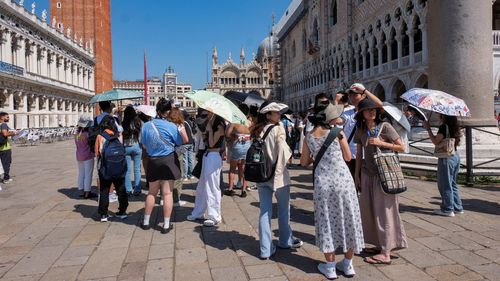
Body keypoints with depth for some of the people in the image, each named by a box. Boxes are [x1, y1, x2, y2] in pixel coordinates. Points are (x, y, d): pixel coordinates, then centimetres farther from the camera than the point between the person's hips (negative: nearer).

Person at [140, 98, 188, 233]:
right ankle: (166, 225, 8)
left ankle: (146, 222, 27)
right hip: (168, 160, -3)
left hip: (153, 161, 3)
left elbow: (144, 145, 7)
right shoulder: (171, 126, -12)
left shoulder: (146, 126, -3)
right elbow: (183, 142, -2)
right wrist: (181, 127, 3)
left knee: (152, 192, 18)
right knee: (167, 193, 3)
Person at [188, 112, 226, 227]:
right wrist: (208, 131, -4)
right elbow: (207, 142, 8)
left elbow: (212, 143, -17)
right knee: (201, 187, 16)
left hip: (214, 157, -9)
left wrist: (210, 129, -12)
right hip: (207, 156, 9)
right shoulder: (211, 124, 13)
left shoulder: (219, 126, -11)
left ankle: (215, 217, 9)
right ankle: (198, 213, 29)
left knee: (212, 188, -2)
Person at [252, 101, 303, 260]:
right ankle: (285, 241, 33)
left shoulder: (256, 131, 4)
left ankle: (266, 249, 11)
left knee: (265, 211, 8)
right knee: (284, 210, 15)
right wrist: (281, 167, -3)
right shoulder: (278, 129, -13)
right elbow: (283, 152, -18)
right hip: (278, 175, -5)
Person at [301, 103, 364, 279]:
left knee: (327, 222, 12)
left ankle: (330, 267, 19)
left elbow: (304, 162, 10)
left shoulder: (309, 137, 2)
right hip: (343, 180, -1)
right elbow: (348, 157, 2)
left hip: (323, 182, 2)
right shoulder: (337, 133, -6)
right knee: (347, 219, 12)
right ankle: (348, 265, 25)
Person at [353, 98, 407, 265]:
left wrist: (381, 143, -14)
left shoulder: (384, 126, -6)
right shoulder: (360, 130, 6)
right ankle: (380, 245, 21)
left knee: (383, 211, -3)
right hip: (367, 174, 5)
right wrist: (357, 175, 10)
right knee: (369, 211, 6)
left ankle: (386, 253, 3)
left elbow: (401, 147, -3)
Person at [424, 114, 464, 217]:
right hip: (456, 155, 9)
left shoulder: (444, 126, -17)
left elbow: (435, 141, -19)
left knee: (445, 184, 1)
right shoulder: (455, 126, 9)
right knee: (452, 183, 18)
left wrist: (428, 129, -12)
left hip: (446, 157, -9)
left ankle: (448, 209, 7)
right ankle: (457, 207, 24)